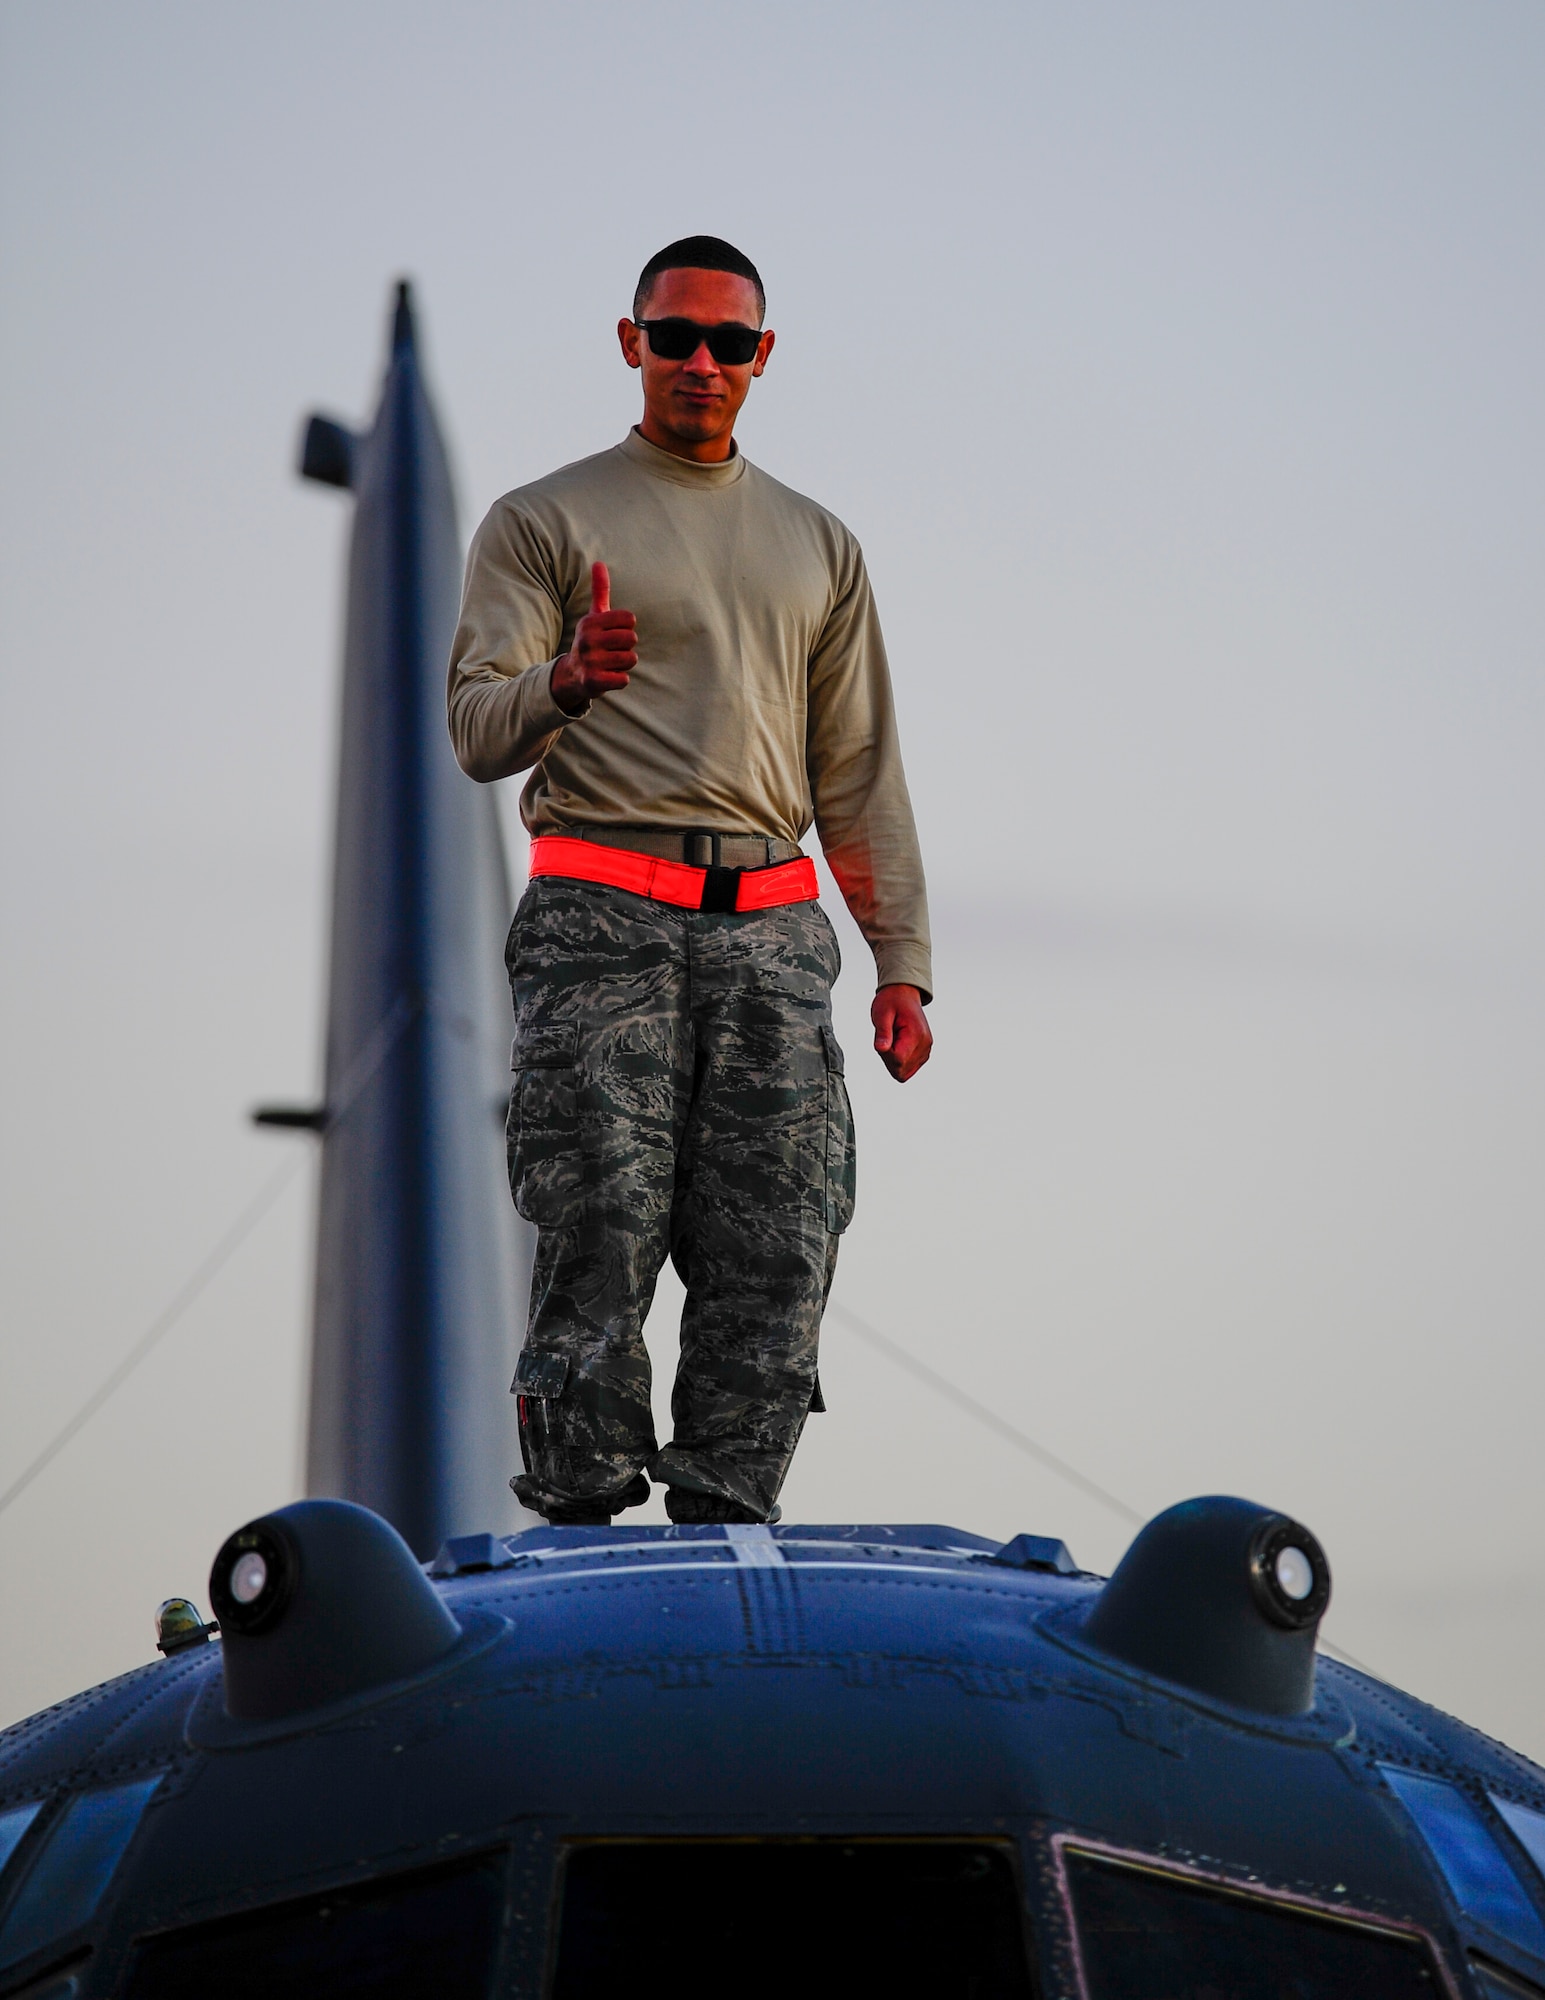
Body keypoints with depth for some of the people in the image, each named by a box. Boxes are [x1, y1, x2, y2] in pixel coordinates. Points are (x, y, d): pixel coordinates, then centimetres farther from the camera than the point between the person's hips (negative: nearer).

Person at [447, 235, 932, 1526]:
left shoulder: (818, 546, 21)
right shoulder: (544, 522, 8)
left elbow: (862, 776, 19)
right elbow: (477, 729, -2)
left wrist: (903, 964, 9)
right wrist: (561, 685, -25)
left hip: (772, 932, 4)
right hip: (602, 922, -4)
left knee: (775, 1257, -2)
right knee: (599, 1237, -10)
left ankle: (727, 1529, 2)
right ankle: (581, 1529, -7)